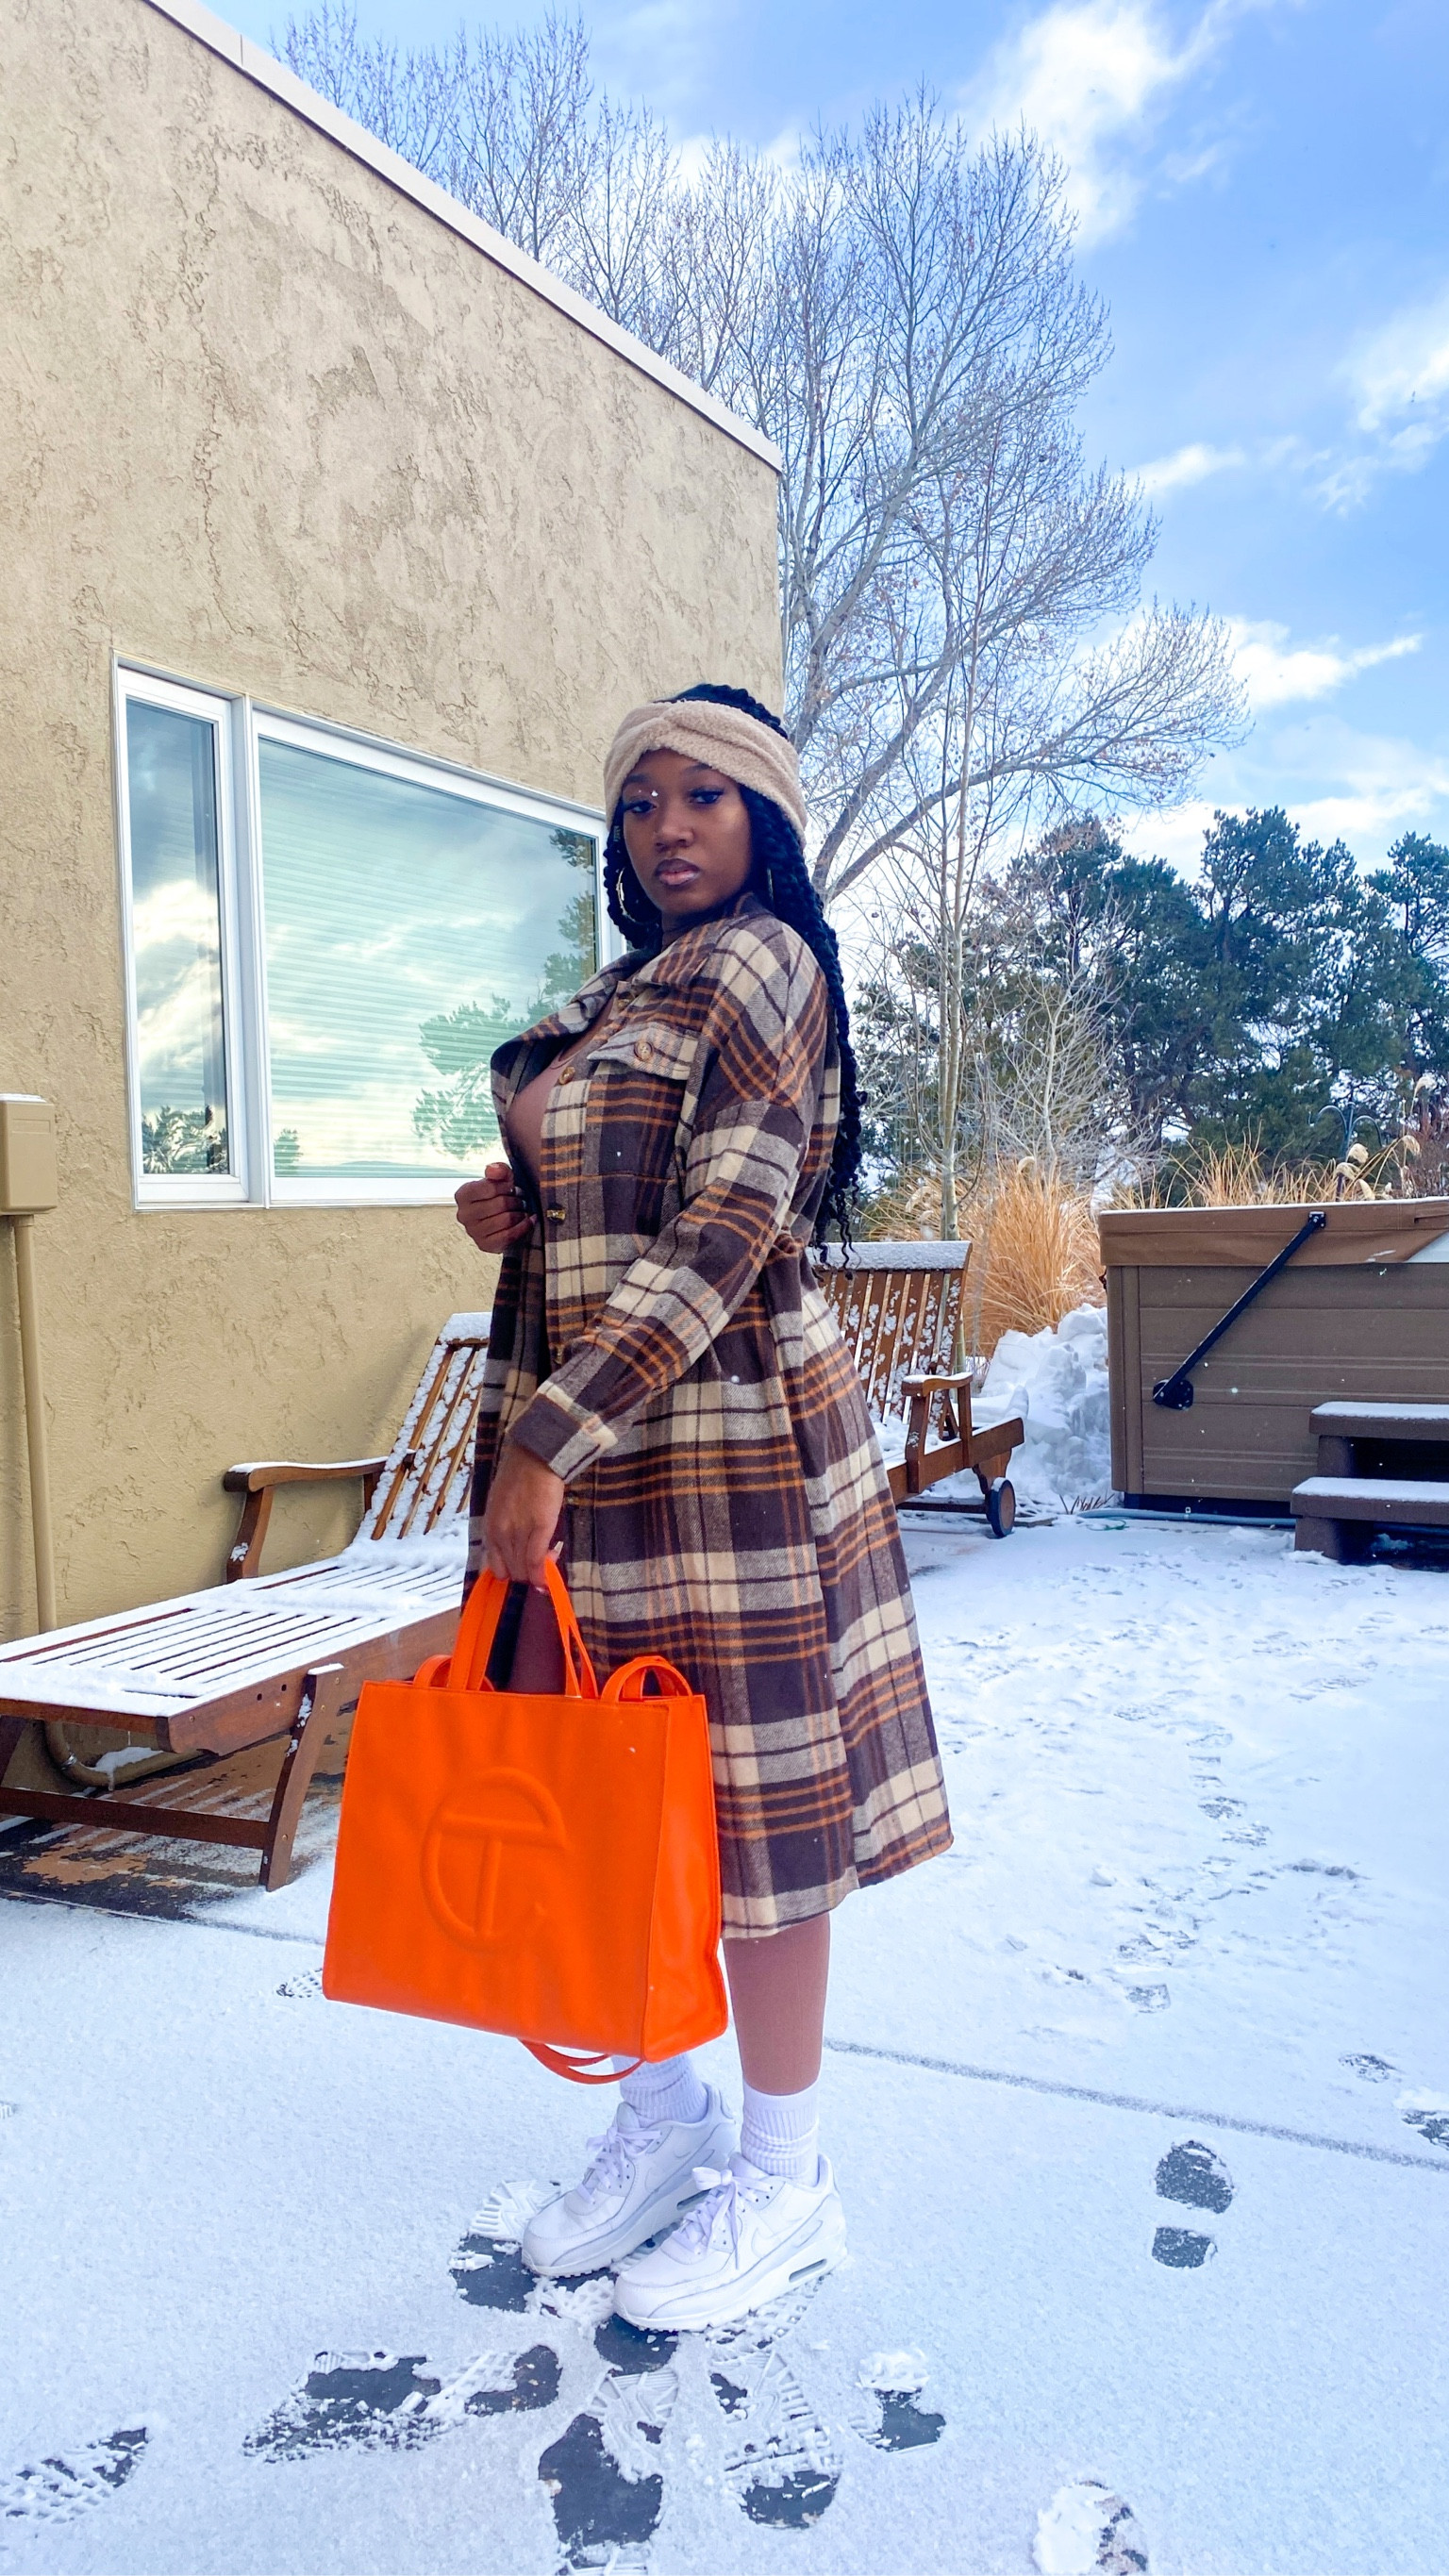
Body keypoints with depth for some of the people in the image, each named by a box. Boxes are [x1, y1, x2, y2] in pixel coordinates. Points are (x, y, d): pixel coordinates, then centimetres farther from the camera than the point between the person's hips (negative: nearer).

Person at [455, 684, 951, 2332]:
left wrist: (548, 1437, -22)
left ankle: (785, 2182, 20)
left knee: (745, 1788, 2)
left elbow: (725, 1232, -19)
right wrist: (518, 1210, 3)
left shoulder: (760, 963, -8)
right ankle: (664, 2112, 32)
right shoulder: (622, 994, 17)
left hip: (720, 1436, -8)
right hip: (588, 1437, 8)